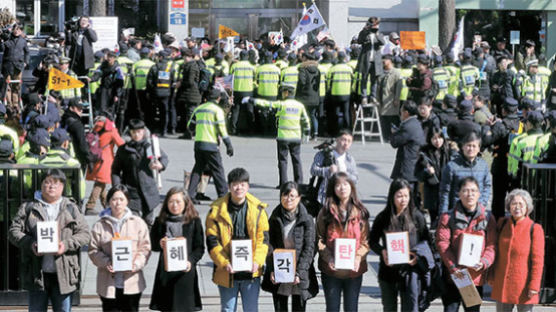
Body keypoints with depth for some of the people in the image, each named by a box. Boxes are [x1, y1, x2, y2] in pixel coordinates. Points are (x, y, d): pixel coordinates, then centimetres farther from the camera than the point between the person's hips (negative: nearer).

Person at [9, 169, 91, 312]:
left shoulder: (71, 209, 11)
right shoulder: (28, 208, 10)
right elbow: (14, 231, 4)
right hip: (37, 273, 0)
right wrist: (30, 244, -14)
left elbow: (84, 234, 5)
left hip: (63, 273, 0)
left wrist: (66, 245, -13)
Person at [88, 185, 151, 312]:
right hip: (108, 282, -1)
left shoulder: (138, 223, 4)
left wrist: (136, 264, -15)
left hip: (131, 281, 1)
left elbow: (145, 248, 2)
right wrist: (106, 263, -16)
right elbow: (93, 250, 2)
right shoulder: (99, 225, 3)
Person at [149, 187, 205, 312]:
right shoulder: (160, 222, 7)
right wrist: (159, 245, -12)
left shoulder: (194, 221, 1)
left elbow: (200, 247, 1)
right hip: (165, 272, 2)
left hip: (185, 271, -2)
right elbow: (152, 244, 11)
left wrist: (191, 261, -15)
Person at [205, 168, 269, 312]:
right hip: (227, 273, 0)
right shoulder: (217, 210, -4)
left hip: (251, 273, 1)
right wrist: (224, 263, -16)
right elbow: (212, 242, -4)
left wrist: (257, 261, -13)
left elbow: (263, 239, 2)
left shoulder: (258, 209, 0)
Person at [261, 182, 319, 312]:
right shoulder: (275, 219, 4)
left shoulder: (307, 220, -3)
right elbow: (270, 246, 3)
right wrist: (272, 271, -8)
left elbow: (309, 248, -6)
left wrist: (299, 273, -14)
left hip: (300, 277, -2)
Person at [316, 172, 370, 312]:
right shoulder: (326, 212, -1)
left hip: (354, 270, 1)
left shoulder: (360, 212, 1)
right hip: (331, 269, -1)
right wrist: (328, 257, -16)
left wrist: (358, 258, -14)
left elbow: (366, 240, 2)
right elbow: (319, 239, -1)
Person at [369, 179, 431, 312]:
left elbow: (425, 240, 7)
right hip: (388, 270, 2)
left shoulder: (417, 216, -1)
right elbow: (372, 240, 8)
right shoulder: (383, 218, 0)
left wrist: (418, 254, -12)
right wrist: (382, 251, -12)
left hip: (410, 270, -2)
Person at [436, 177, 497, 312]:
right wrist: (453, 266, -17)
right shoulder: (448, 217, 1)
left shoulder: (487, 218, 6)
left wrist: (484, 262, -17)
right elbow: (442, 244, -5)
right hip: (453, 275, -2)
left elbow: (492, 245, 2)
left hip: (476, 276, 2)